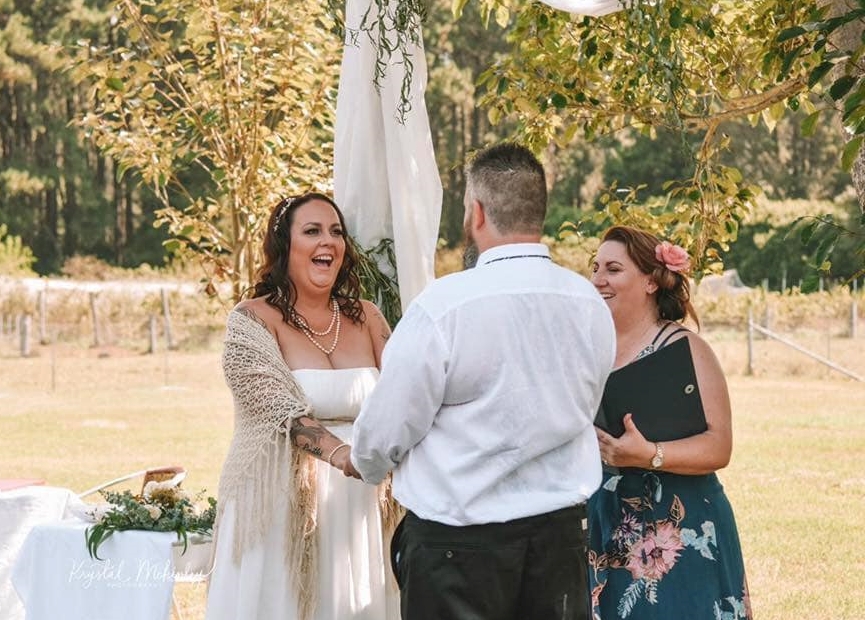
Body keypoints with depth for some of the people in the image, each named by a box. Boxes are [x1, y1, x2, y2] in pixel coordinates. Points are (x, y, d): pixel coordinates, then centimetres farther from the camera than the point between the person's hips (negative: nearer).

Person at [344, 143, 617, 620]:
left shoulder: (442, 307, -17)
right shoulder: (591, 305, -1)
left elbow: (385, 433, -9)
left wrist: (364, 464, 14)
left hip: (459, 538, -5)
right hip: (560, 529, 5)